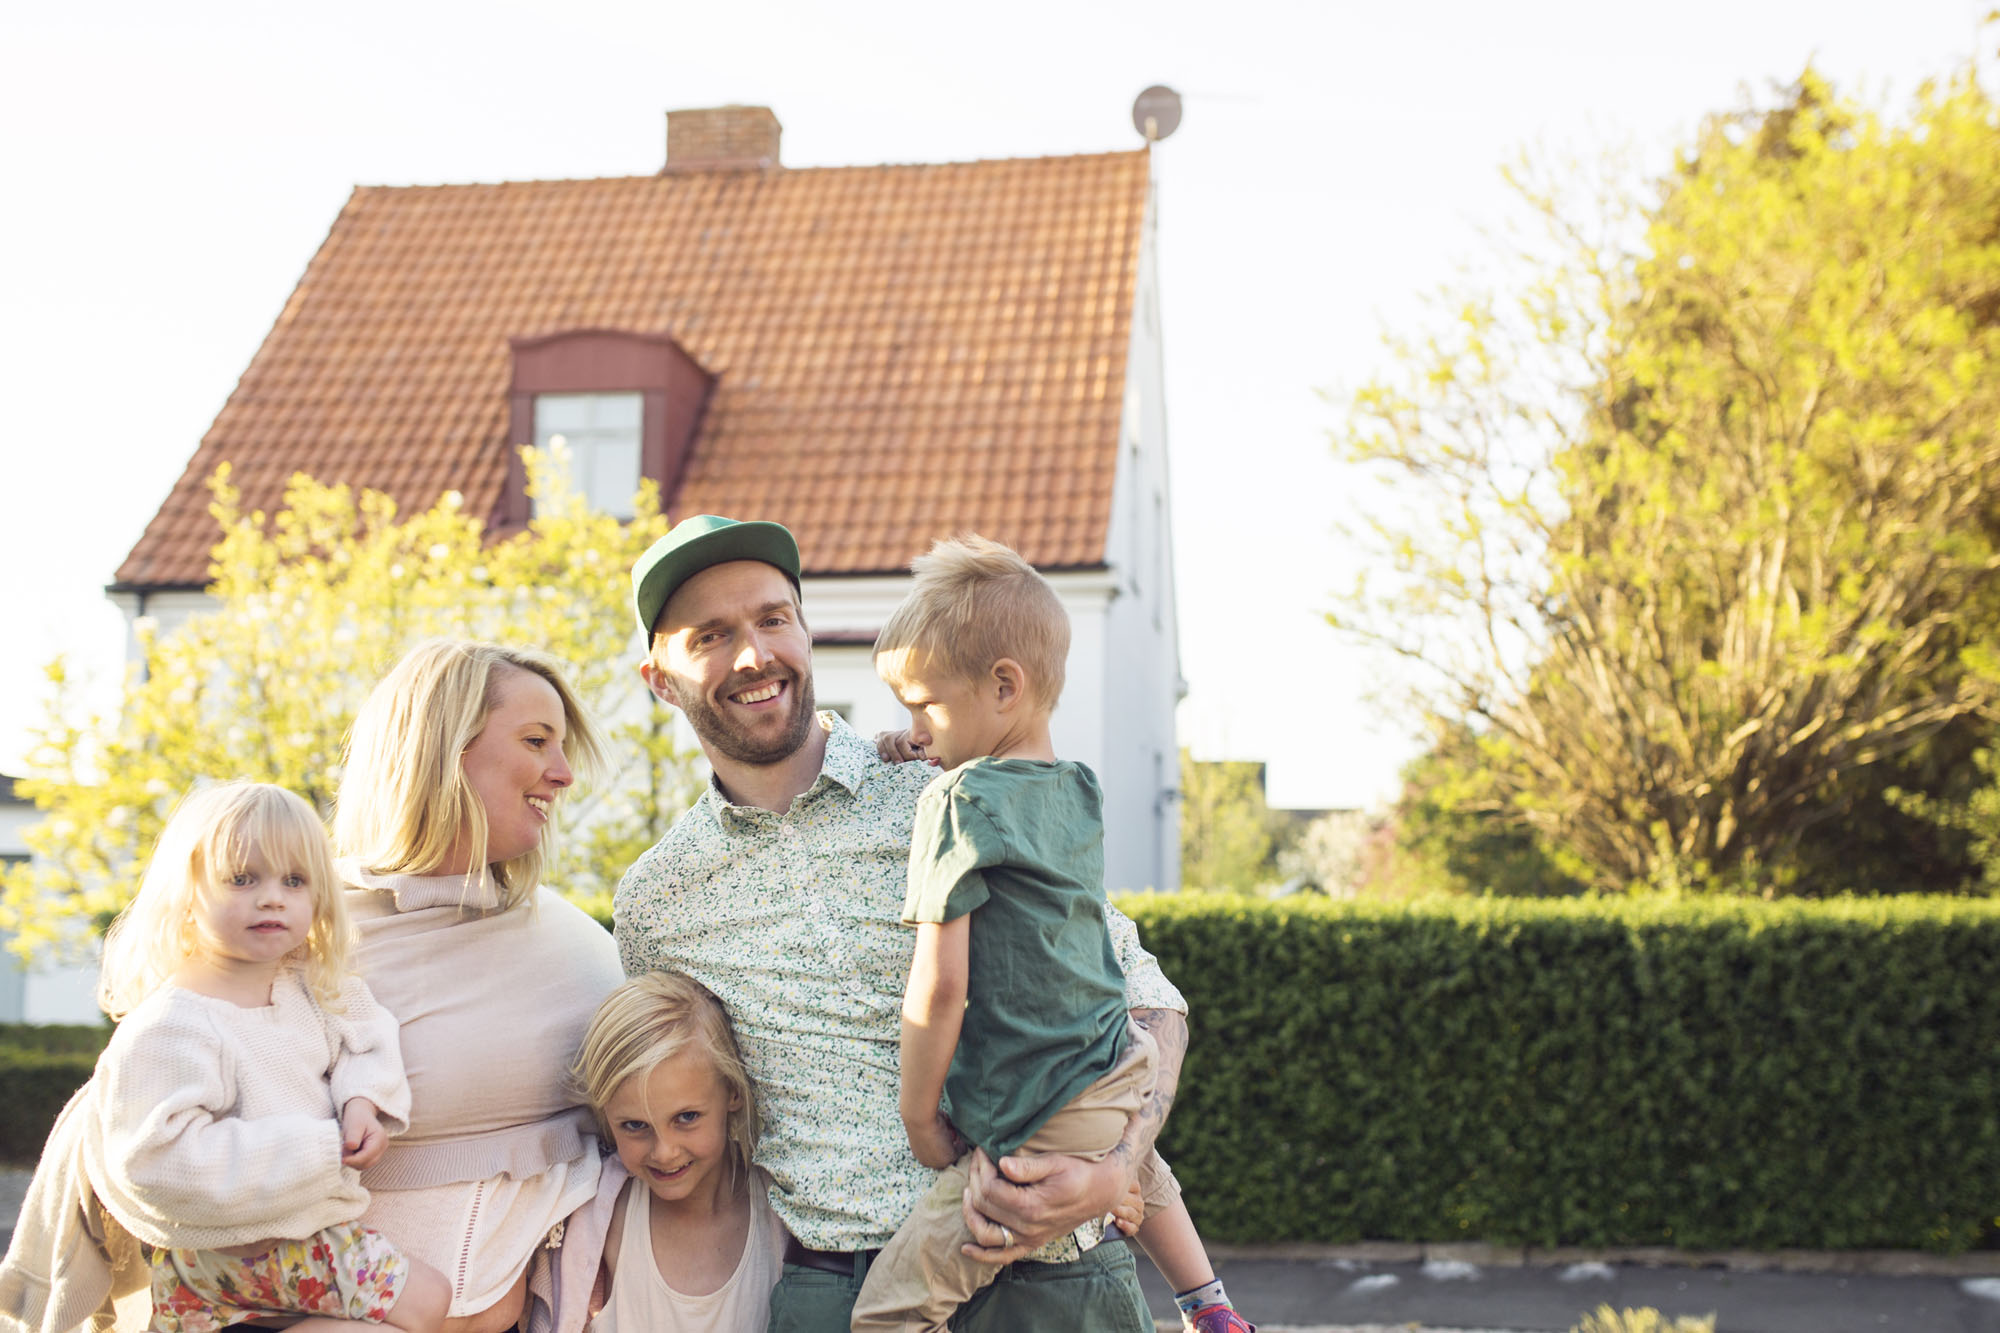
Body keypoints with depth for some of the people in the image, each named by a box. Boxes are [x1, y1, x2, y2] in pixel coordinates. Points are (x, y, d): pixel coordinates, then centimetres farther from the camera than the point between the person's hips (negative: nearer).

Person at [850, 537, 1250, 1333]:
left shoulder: (959, 802, -15)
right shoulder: (1079, 791, 6)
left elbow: (938, 986, -18)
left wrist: (919, 1118, -7)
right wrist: (942, 759, 19)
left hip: (1042, 1132, -9)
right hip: (1126, 1079, 9)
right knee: (1139, 1173, 41)